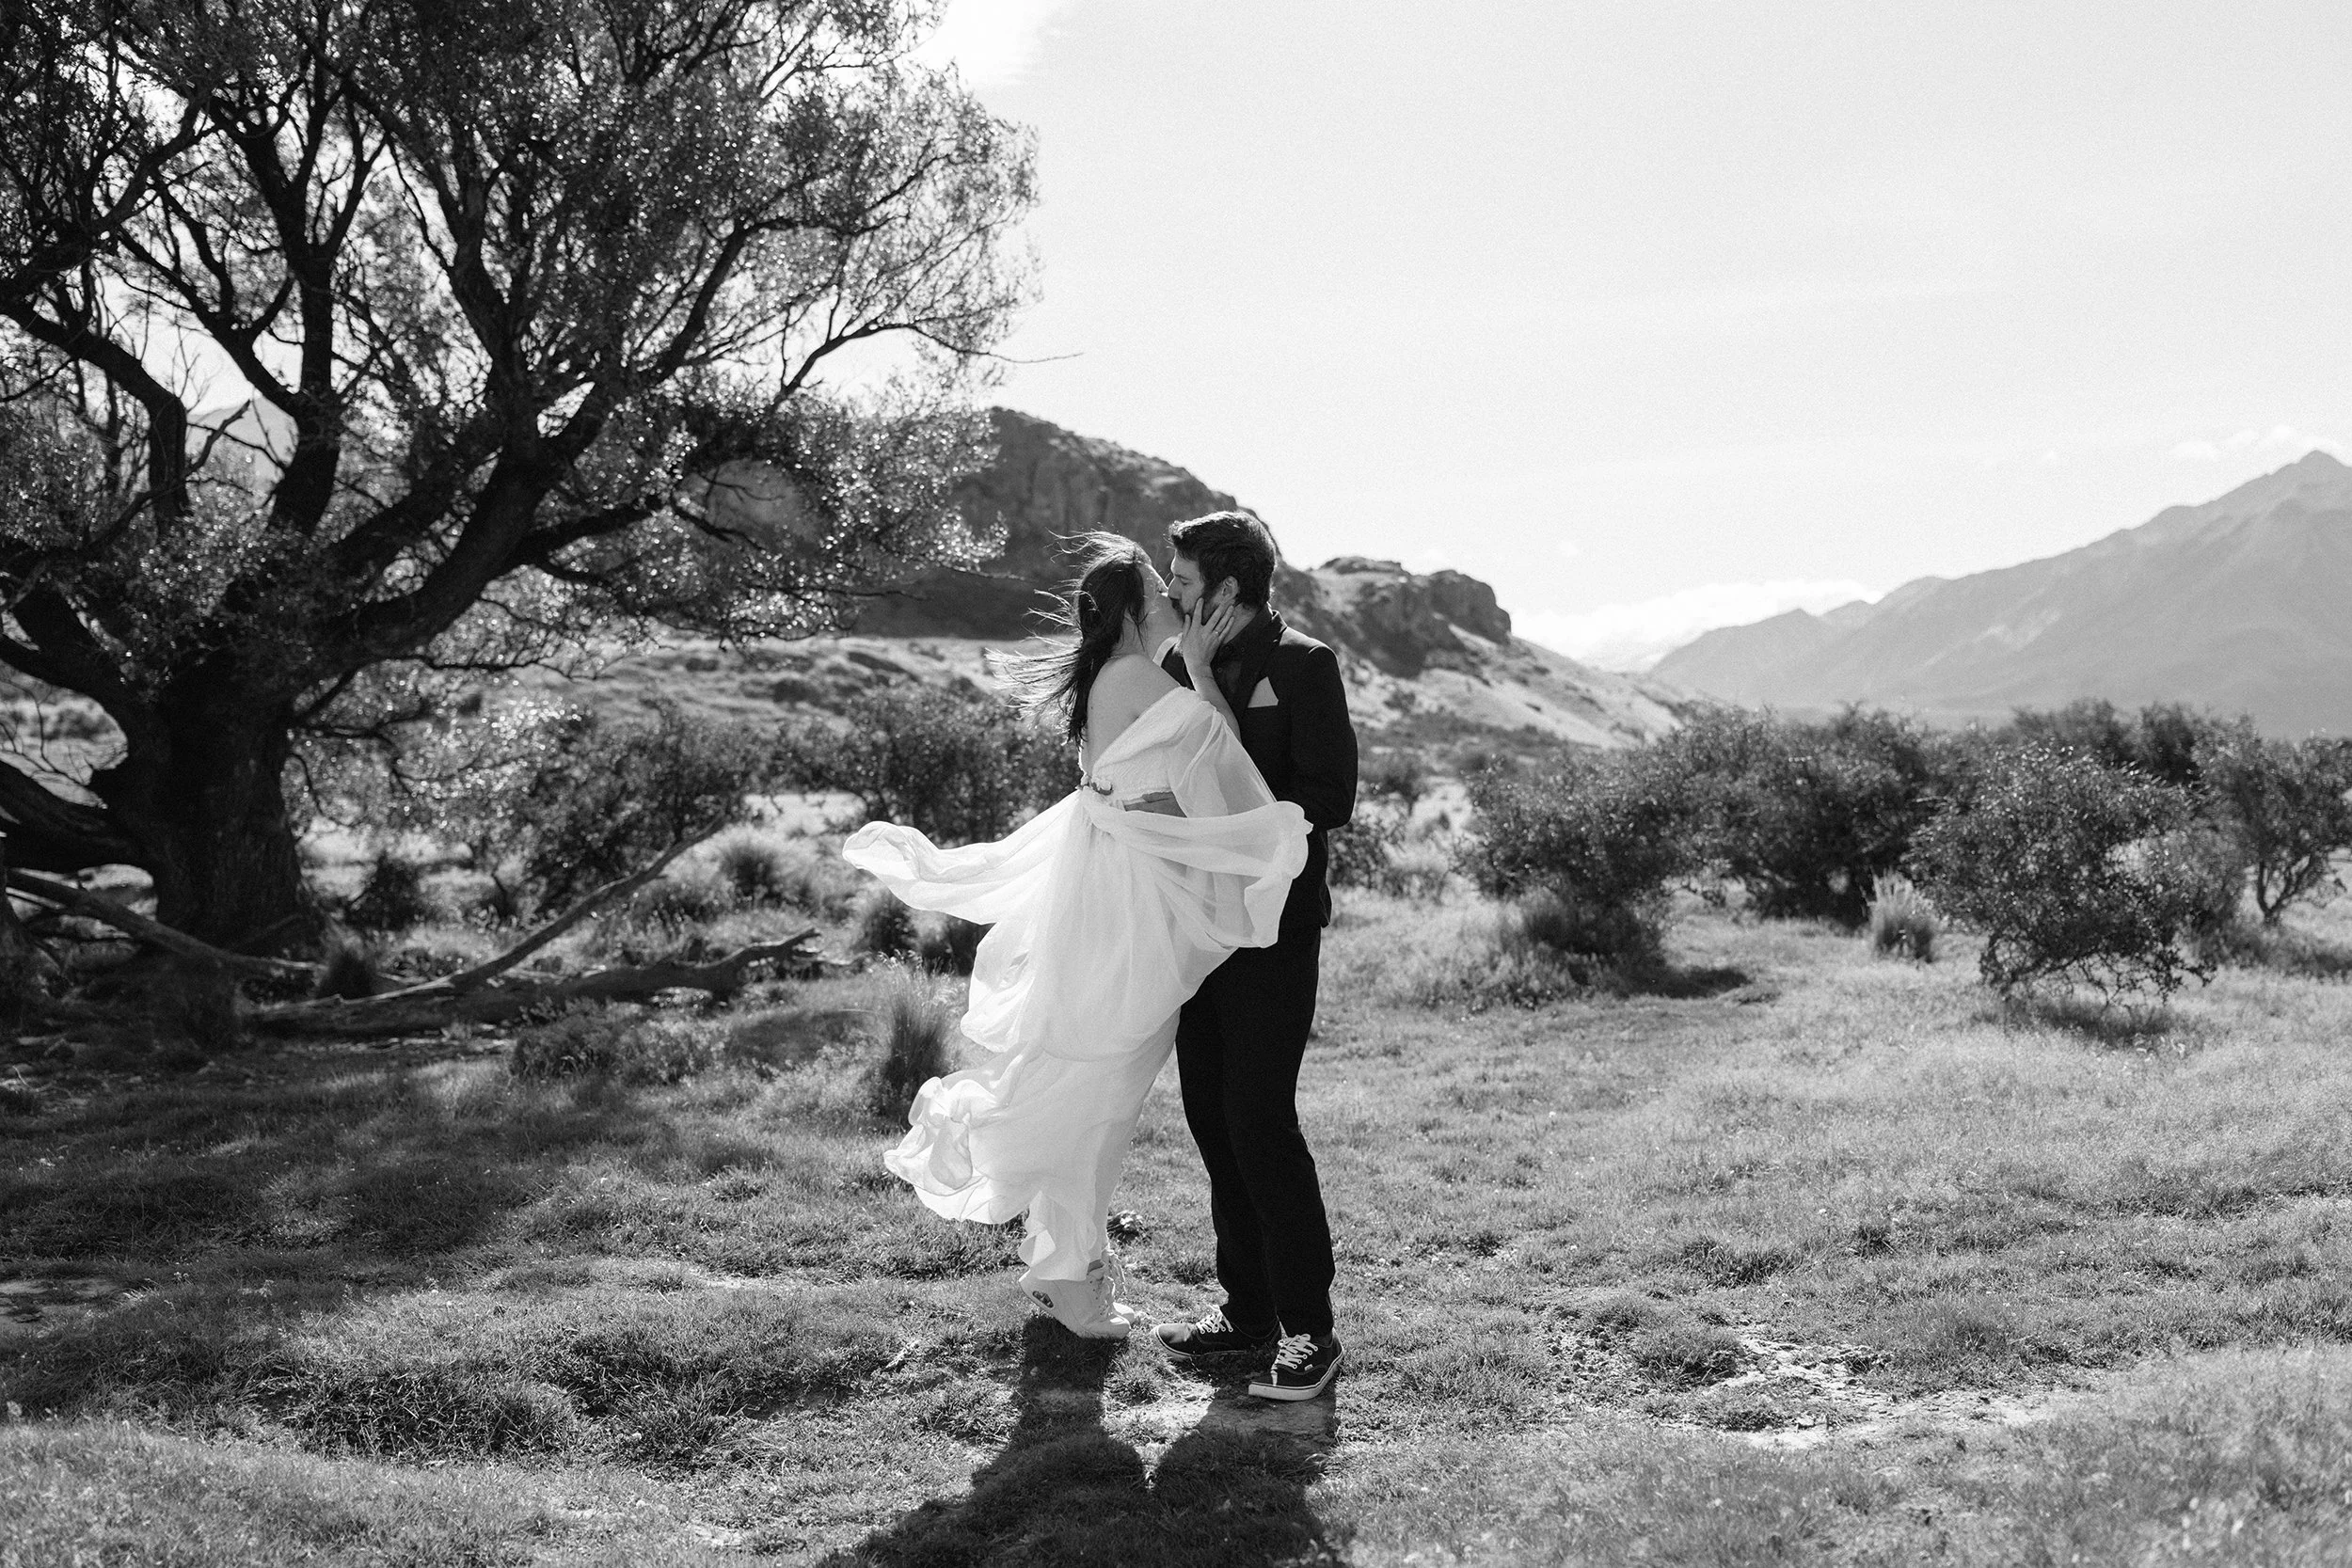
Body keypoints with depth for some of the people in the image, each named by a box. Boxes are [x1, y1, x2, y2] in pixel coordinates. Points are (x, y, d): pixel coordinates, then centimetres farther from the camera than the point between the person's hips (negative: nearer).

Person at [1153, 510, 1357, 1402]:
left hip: (1274, 926, -7)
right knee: (1211, 1116, 9)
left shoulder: (1302, 666, -7)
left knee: (1259, 1117, -9)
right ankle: (1248, 1310, 21)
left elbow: (1328, 801, -13)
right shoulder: (1181, 664, 12)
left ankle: (1307, 1330, 1)